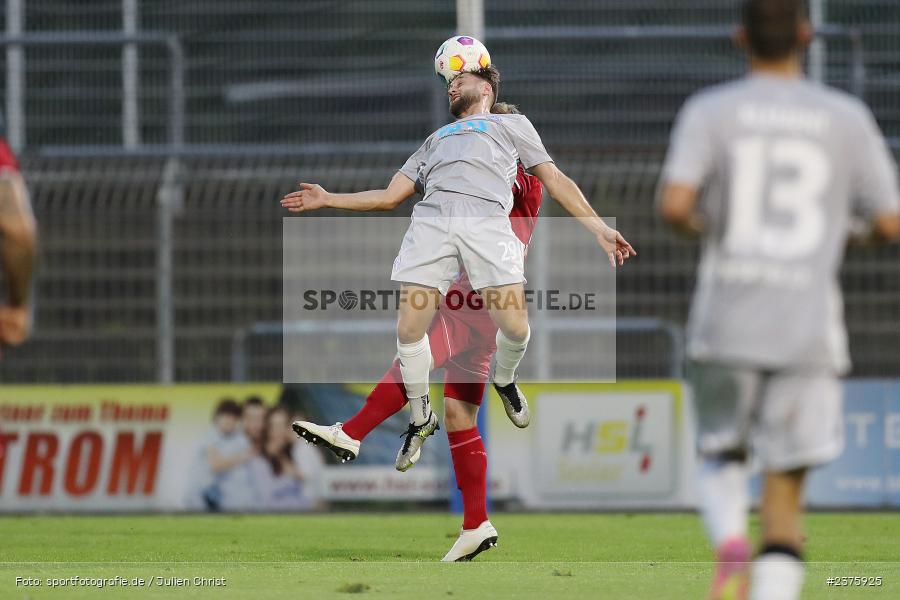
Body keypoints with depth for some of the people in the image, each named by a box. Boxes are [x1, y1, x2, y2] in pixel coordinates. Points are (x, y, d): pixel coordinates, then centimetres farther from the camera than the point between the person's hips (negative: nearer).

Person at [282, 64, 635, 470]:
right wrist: (327, 200, 28)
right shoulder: (434, 140, 40)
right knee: (410, 332, -12)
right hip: (430, 220, 3)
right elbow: (389, 196, 36)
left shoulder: (513, 124, 31)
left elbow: (555, 181, 22)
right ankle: (420, 419, 9)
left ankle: (505, 380, 16)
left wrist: (599, 229, 11)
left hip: (488, 220, -3)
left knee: (514, 327, -18)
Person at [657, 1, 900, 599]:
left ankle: (731, 545, -8)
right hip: (809, 326, 0)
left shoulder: (710, 111, -1)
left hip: (726, 322, 0)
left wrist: (698, 223, 8)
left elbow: (674, 205, -14)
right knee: (786, 486, 4)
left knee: (722, 454, 22)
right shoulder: (847, 118, 2)